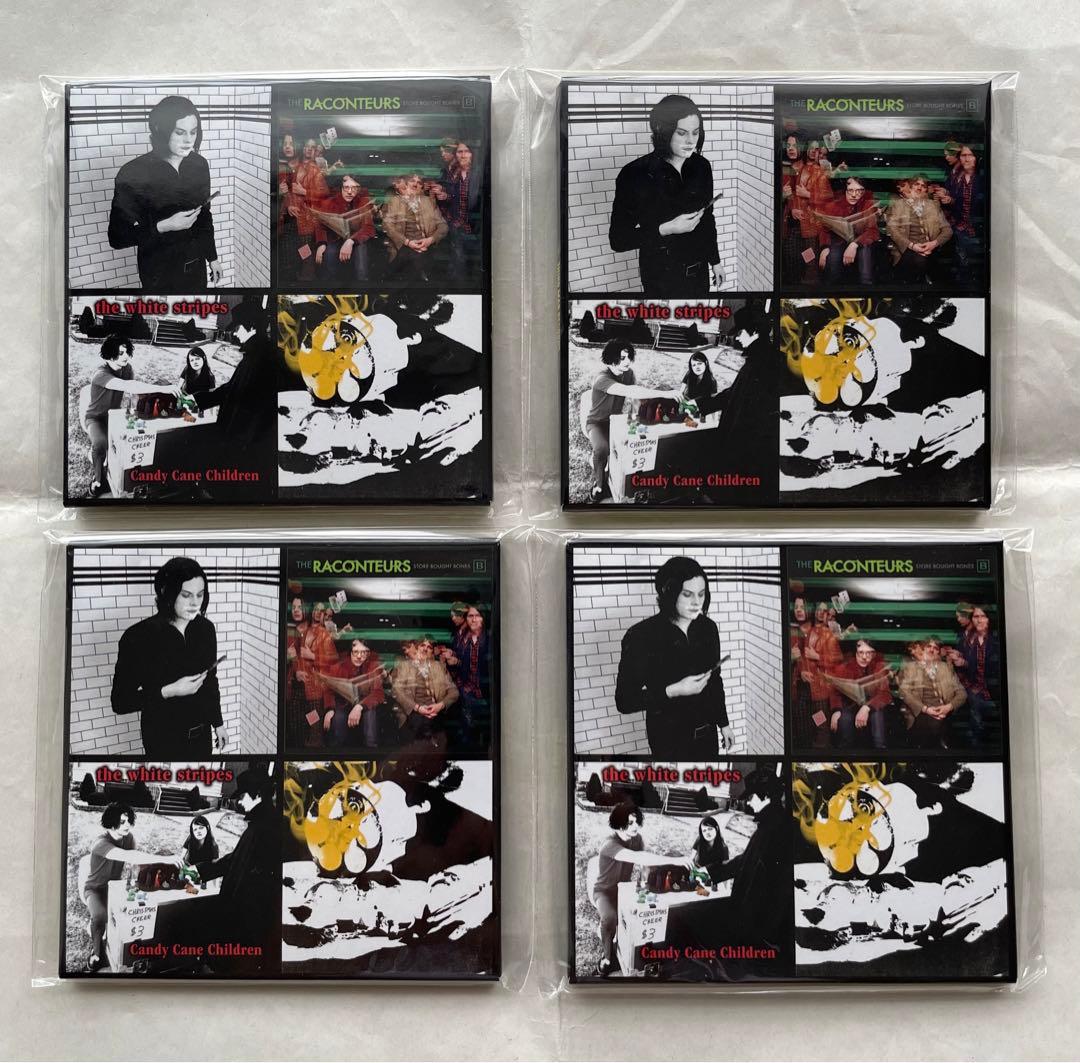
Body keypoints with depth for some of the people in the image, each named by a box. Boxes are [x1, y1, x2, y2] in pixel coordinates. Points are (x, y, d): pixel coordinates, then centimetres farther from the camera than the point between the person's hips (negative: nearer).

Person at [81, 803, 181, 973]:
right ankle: (96, 953, -6)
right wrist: (164, 859, -53)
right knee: (100, 917, -33)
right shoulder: (101, 843, -32)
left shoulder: (128, 837, -8)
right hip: (95, 888, -6)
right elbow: (128, 856, -46)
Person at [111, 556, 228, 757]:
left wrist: (217, 722, 16)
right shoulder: (138, 637, -19)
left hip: (201, 734, 5)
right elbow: (120, 701, -16)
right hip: (164, 740, -5)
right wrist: (168, 692, -26)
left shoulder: (206, 629, -4)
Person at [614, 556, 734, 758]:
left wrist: (723, 723, 17)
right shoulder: (641, 636, -19)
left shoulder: (708, 628, -3)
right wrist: (673, 691, -26)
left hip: (706, 733, 5)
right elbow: (624, 700, -18)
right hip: (669, 738, -5)